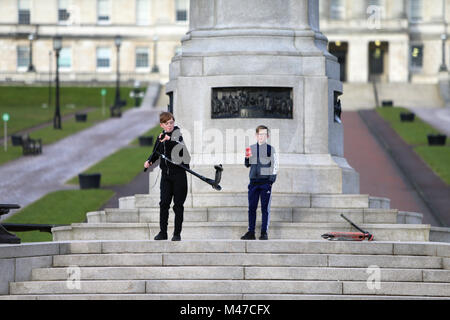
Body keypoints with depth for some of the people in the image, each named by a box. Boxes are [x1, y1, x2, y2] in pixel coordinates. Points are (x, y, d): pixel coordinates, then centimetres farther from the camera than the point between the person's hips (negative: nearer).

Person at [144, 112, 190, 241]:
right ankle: (163, 232, 3)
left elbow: (181, 147, -27)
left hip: (179, 173, -5)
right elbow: (156, 152, 25)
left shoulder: (177, 134, -6)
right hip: (166, 174, 5)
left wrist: (169, 141, -41)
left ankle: (177, 233, 6)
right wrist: (149, 161, 7)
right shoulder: (161, 136, 11)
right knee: (164, 203, -2)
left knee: (178, 204, 0)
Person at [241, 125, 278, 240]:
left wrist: (272, 179, -6)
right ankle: (251, 232, 7)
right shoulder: (251, 148, 13)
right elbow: (247, 165, 17)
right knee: (252, 207, 3)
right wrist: (246, 158, -4)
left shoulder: (270, 149, 2)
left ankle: (264, 232, 1)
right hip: (254, 181, 4)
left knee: (265, 208, -2)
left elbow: (275, 165, 2)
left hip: (266, 181, -4)